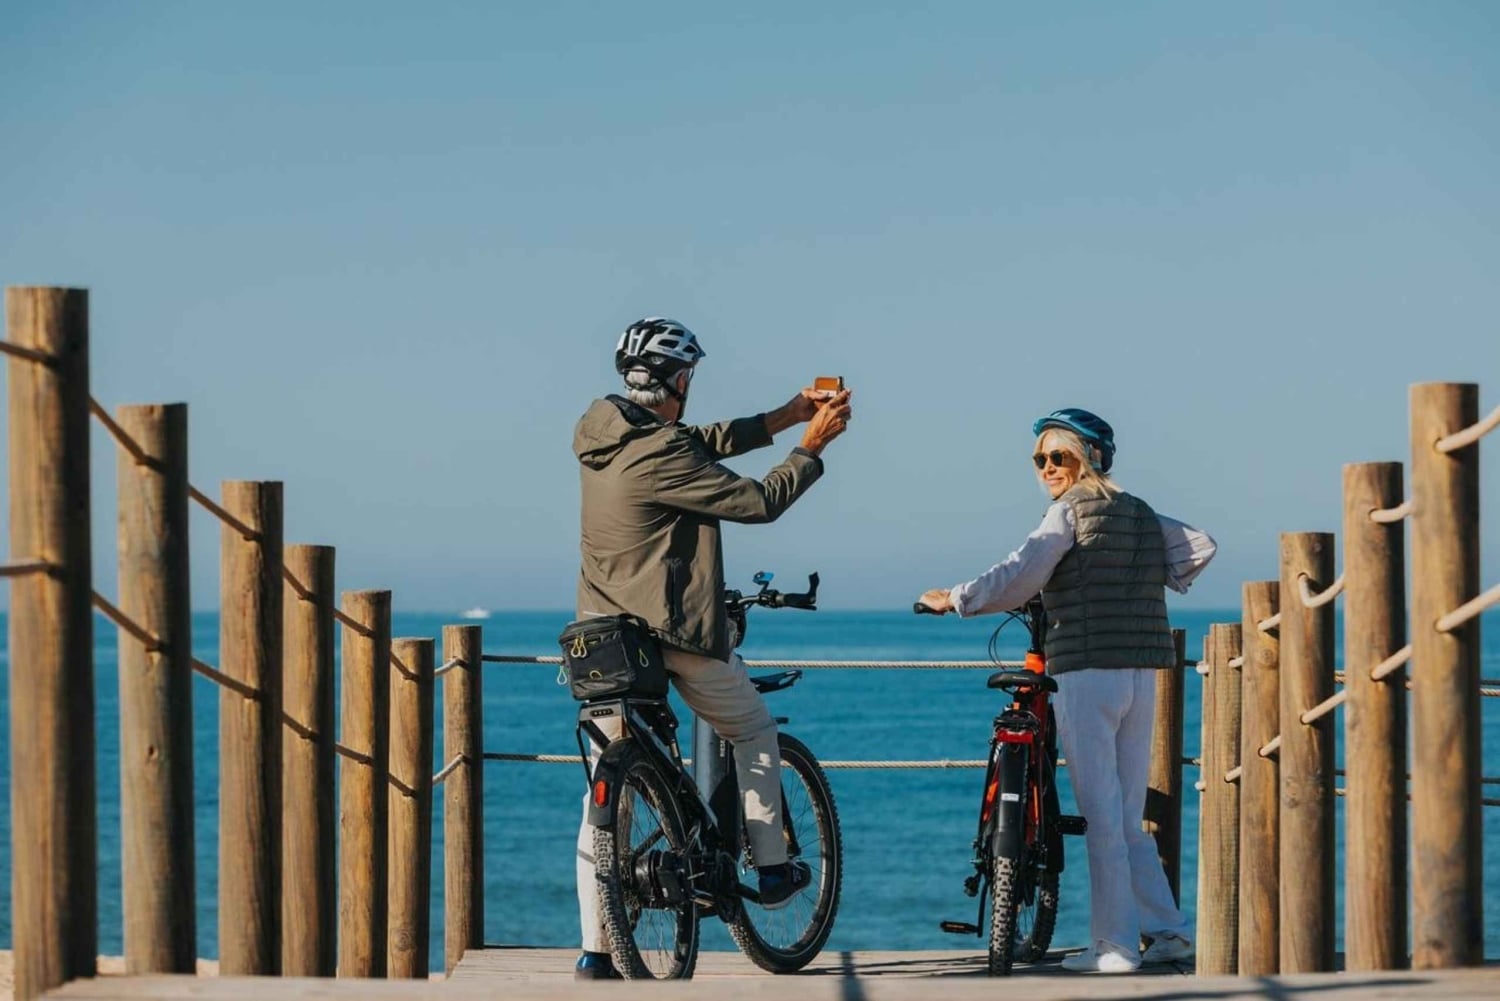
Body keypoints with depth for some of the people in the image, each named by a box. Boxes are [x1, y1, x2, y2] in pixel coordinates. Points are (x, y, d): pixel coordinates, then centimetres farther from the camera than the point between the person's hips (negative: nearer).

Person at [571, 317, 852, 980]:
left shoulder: (600, 433, 5)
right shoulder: (660, 455, -19)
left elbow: (700, 444, 16)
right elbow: (760, 501, -13)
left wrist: (783, 417, 18)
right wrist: (812, 446, 2)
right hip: (676, 634, -6)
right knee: (753, 729, 22)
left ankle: (595, 950, 1)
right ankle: (771, 869, 27)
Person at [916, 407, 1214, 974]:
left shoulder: (1069, 510, -5)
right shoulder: (1142, 514, 16)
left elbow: (1019, 577, -13)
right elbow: (1200, 548, 16)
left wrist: (954, 600, -4)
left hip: (1086, 671, -7)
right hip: (1141, 673, 7)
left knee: (1101, 816, -5)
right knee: (1127, 818, 15)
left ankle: (1115, 944, -5)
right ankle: (1167, 931, 12)